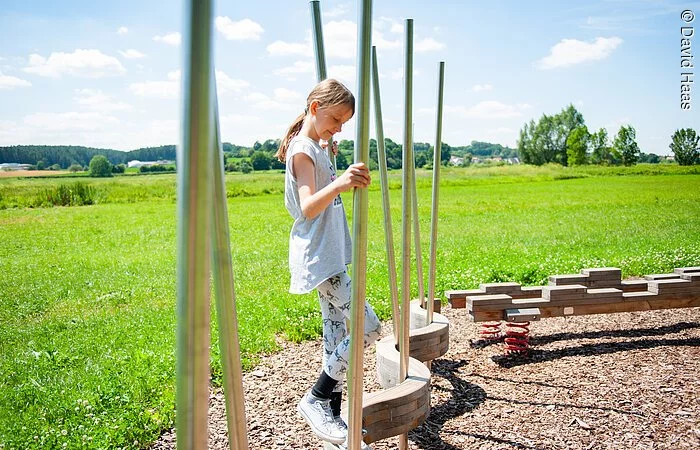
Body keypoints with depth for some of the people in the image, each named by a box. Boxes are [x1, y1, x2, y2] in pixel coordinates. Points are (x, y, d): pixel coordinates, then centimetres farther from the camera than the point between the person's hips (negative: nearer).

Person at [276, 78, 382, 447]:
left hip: (329, 257, 10)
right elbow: (307, 208, -30)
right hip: (319, 260, -10)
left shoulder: (315, 149, 17)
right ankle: (316, 399, -1)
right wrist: (338, 184, -44)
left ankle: (332, 417, 19)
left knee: (337, 333, 11)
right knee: (368, 327, -13)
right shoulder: (302, 149, -13)